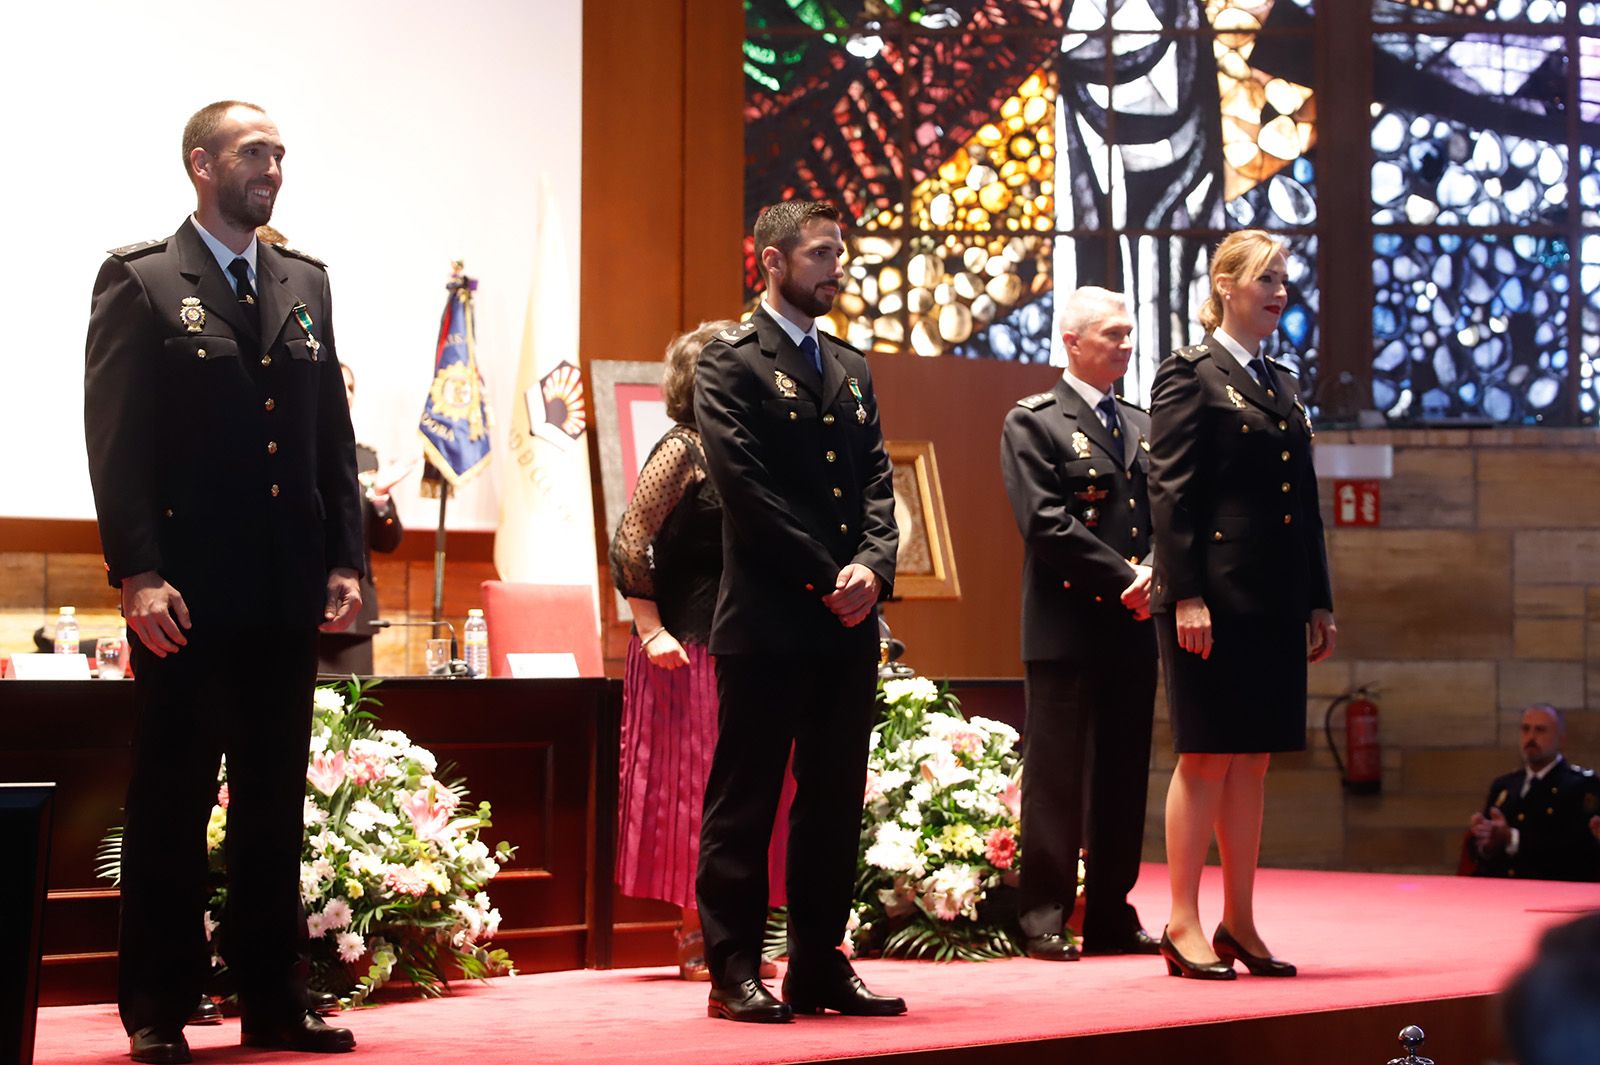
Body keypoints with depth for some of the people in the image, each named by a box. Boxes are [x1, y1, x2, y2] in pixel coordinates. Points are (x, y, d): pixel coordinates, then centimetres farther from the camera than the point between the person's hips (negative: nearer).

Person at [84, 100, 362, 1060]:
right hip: (189, 594, -5)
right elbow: (116, 440, -8)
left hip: (288, 596, 5)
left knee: (275, 804, 9)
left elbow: (335, 435, 13)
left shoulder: (305, 285, 14)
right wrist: (137, 573, -16)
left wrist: (346, 560, 4)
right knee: (172, 806, 2)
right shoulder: (141, 281, -1)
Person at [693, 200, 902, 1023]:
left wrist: (873, 565, -8)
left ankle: (820, 966, 14)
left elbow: (877, 481, 11)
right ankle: (733, 972, 3)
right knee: (744, 801, -1)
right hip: (768, 622, -7)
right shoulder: (732, 362, -4)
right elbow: (746, 486, -13)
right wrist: (827, 577, -14)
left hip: (847, 624, 7)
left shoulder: (852, 370, 18)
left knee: (835, 802, 8)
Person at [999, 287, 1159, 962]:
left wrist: (1153, 573, -7)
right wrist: (1124, 576, -13)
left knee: (1124, 778, 8)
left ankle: (1111, 917, 14)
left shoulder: (1142, 426, 18)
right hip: (1066, 626, -6)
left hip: (1132, 627, 6)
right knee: (1056, 778, -3)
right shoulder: (1033, 423, -2)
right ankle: (1045, 922, 2)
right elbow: (1046, 523, -12)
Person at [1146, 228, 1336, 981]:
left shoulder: (1280, 383, 18)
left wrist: (1318, 603, 15)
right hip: (1216, 595, -7)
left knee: (1252, 761, 8)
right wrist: (1185, 595, -18)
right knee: (1207, 757, -5)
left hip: (1275, 601, 7)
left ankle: (1239, 922, 13)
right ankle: (1183, 925, 0)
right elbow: (1171, 490, -11)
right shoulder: (1190, 375, -4)